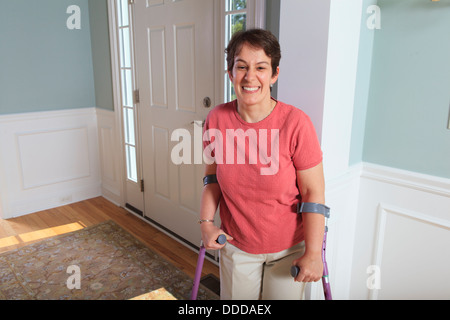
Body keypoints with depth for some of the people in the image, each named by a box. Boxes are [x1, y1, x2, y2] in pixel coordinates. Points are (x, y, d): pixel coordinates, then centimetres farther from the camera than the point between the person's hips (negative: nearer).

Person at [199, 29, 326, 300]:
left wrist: (313, 253, -13)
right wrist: (206, 222, -4)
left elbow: (313, 192, -16)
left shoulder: (296, 123, -22)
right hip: (236, 245, 3)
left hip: (288, 248, -2)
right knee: (235, 298, 22)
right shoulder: (217, 119, -11)